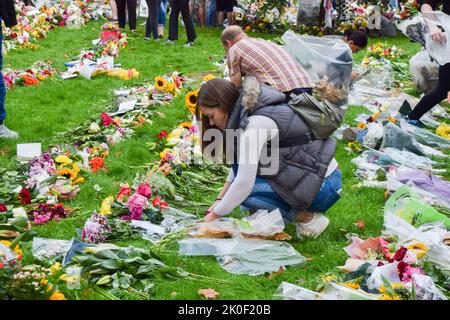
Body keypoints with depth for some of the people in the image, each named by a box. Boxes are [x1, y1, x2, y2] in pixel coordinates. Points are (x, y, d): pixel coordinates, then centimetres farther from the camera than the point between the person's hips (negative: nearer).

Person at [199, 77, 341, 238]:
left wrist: (215, 215, -13)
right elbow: (240, 166, 16)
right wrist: (220, 200, 10)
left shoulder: (256, 123, -22)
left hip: (324, 187, -9)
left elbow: (244, 184, -25)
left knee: (244, 193, -15)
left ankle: (308, 218, -3)